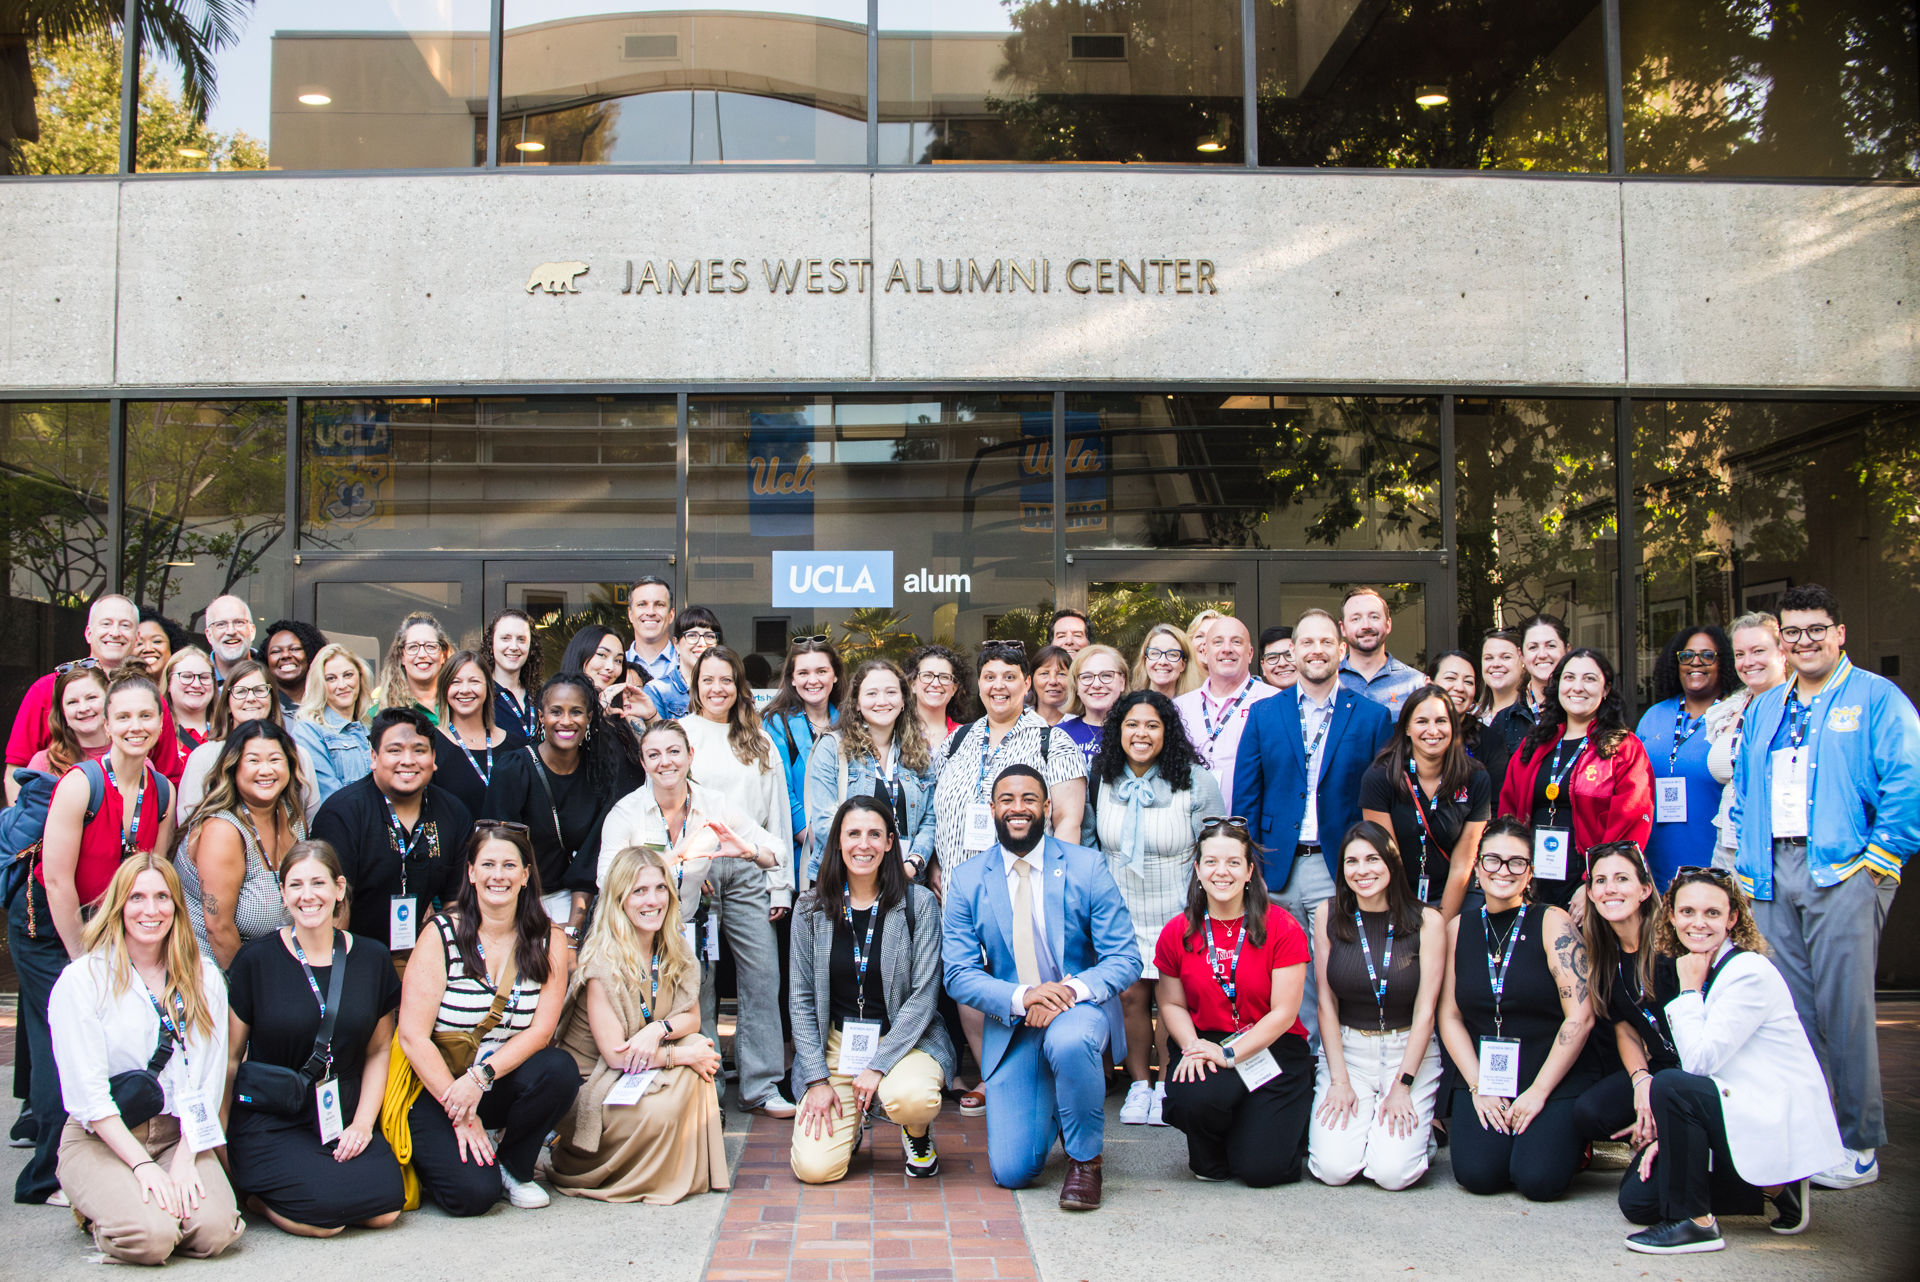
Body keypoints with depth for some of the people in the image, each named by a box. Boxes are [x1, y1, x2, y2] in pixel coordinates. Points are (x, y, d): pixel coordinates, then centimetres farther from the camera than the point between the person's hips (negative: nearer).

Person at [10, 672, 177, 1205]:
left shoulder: (164, 792, -4)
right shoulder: (80, 784, -21)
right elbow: (58, 880, -19)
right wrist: (84, 960, -13)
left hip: (108, 926, 5)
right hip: (46, 925, -5)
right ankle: (50, 1175, 6)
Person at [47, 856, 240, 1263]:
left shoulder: (204, 979, 5)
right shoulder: (82, 979, -6)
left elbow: (208, 1082, 2)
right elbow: (86, 1090, -11)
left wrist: (185, 1159, -11)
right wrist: (142, 1165, -17)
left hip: (178, 1134, 3)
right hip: (99, 1138, -2)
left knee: (214, 1232, -24)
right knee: (150, 1238, -26)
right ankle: (97, 1208, 7)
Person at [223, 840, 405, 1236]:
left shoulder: (371, 959, 4)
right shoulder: (256, 960, -4)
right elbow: (229, 1058, 2)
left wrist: (363, 1122, -1)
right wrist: (218, 1141, -2)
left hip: (343, 1120, 3)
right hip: (270, 1122, -3)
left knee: (386, 1208, -20)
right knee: (324, 1216, -25)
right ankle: (257, 1193, 5)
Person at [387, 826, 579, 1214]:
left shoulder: (549, 941, 0)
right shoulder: (441, 934, -8)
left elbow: (542, 1029, -8)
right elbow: (413, 1036, -12)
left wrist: (481, 1076, -24)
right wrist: (461, 1115, -17)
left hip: (506, 1085, 3)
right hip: (437, 1087, -3)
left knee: (561, 1070, -29)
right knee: (474, 1192, -24)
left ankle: (515, 1167, -1)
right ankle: (438, 1154, 12)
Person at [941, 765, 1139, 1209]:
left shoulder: (1087, 866, -3)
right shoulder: (967, 880, 0)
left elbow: (1125, 959, -6)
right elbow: (959, 975, -4)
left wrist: (1072, 989, -26)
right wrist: (1021, 997, -23)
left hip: (1080, 1008, -1)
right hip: (1011, 1026, 1)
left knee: (1069, 1041, -39)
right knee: (1012, 1172, -10)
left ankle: (1085, 1158, -11)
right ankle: (1047, 1103, 26)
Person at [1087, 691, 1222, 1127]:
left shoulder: (1194, 781, -10)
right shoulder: (1102, 779, 0)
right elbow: (1090, 841, 14)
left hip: (1178, 914, -2)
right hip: (1121, 912, 3)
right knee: (1129, 995, -1)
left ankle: (1168, 1086, 15)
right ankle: (1138, 1084, 15)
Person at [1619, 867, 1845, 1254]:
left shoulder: (1750, 973, -17)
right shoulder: (1702, 972, 9)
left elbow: (1699, 1060, -23)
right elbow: (1700, 1066, 11)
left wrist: (1690, 988, -14)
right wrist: (1671, 1135, 1)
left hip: (1782, 1126, -9)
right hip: (1741, 1115, 9)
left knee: (1669, 1084, -30)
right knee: (1637, 1199, 2)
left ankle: (1695, 1222, -17)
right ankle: (1773, 1190, 12)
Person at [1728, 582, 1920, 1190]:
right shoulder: (1763, 710, 21)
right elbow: (1743, 794, 23)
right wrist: (1748, 866, 12)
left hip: (1843, 871, -5)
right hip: (1772, 877, 5)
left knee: (1843, 1007, -6)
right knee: (1787, 1008, 5)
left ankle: (1857, 1145, 3)